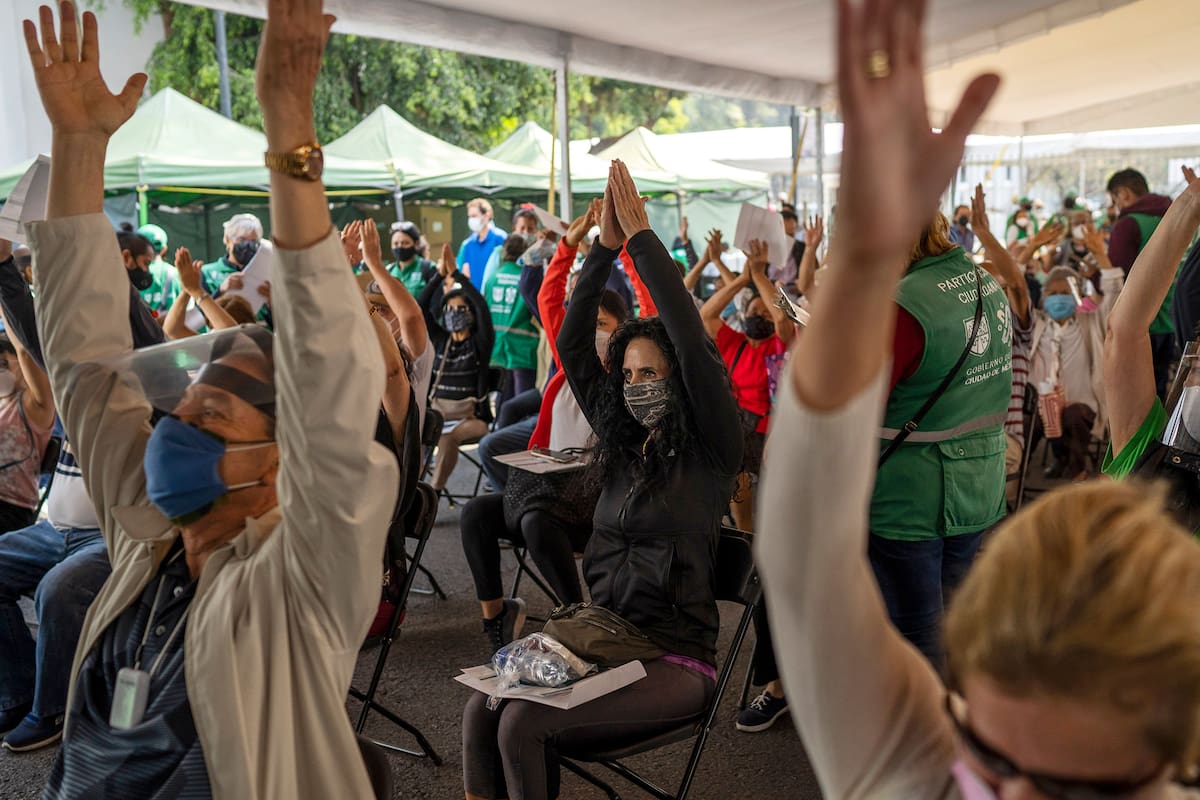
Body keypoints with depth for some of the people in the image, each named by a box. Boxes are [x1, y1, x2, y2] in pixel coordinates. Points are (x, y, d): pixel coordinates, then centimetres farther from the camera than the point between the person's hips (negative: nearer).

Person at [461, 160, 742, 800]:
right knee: (480, 710, -18)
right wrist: (605, 248, -1)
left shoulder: (710, 451, -5)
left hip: (675, 660, -6)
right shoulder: (621, 442, 11)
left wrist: (642, 236, -16)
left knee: (522, 724, -24)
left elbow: (694, 345, -19)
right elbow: (571, 347, 6)